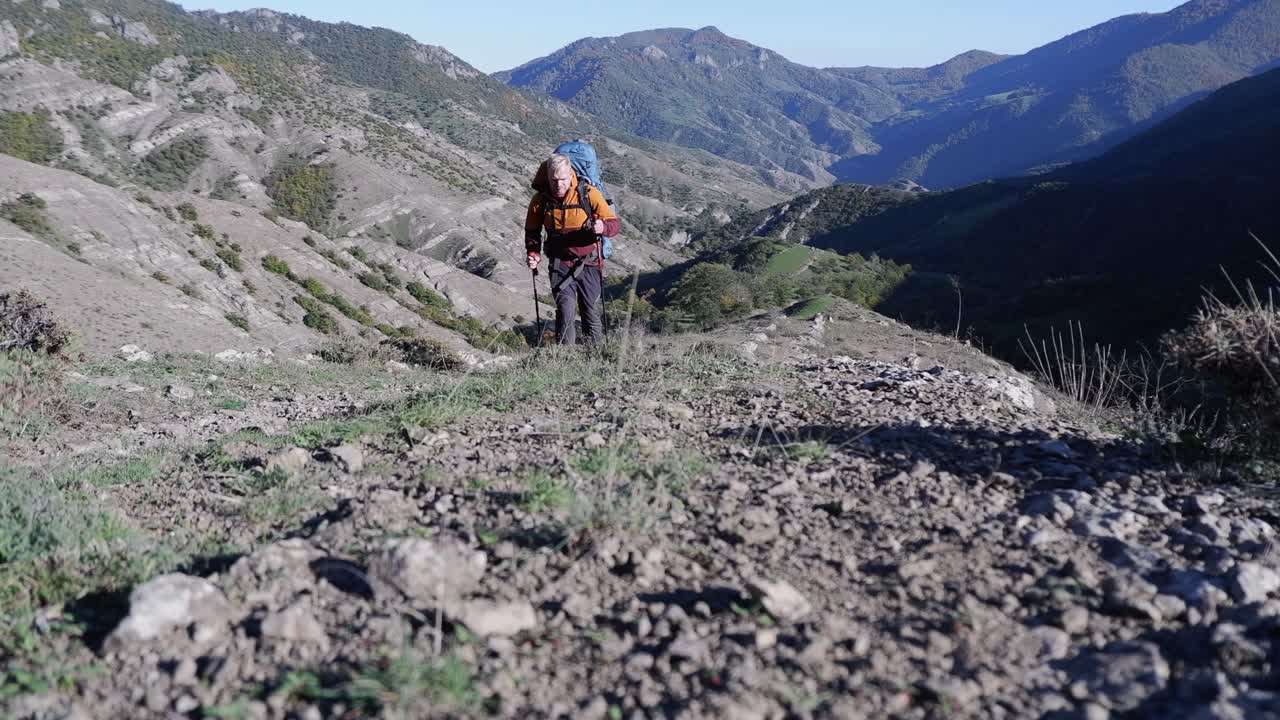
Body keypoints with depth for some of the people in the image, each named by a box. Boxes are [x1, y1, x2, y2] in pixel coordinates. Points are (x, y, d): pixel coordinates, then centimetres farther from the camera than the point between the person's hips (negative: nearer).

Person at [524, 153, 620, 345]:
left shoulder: (588, 193, -14)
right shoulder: (540, 200, -7)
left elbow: (613, 224, -14)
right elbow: (532, 231, 10)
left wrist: (602, 227, -37)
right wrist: (533, 253, -8)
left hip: (588, 263, 0)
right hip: (560, 265, 0)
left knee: (592, 313, 9)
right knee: (565, 311, -14)